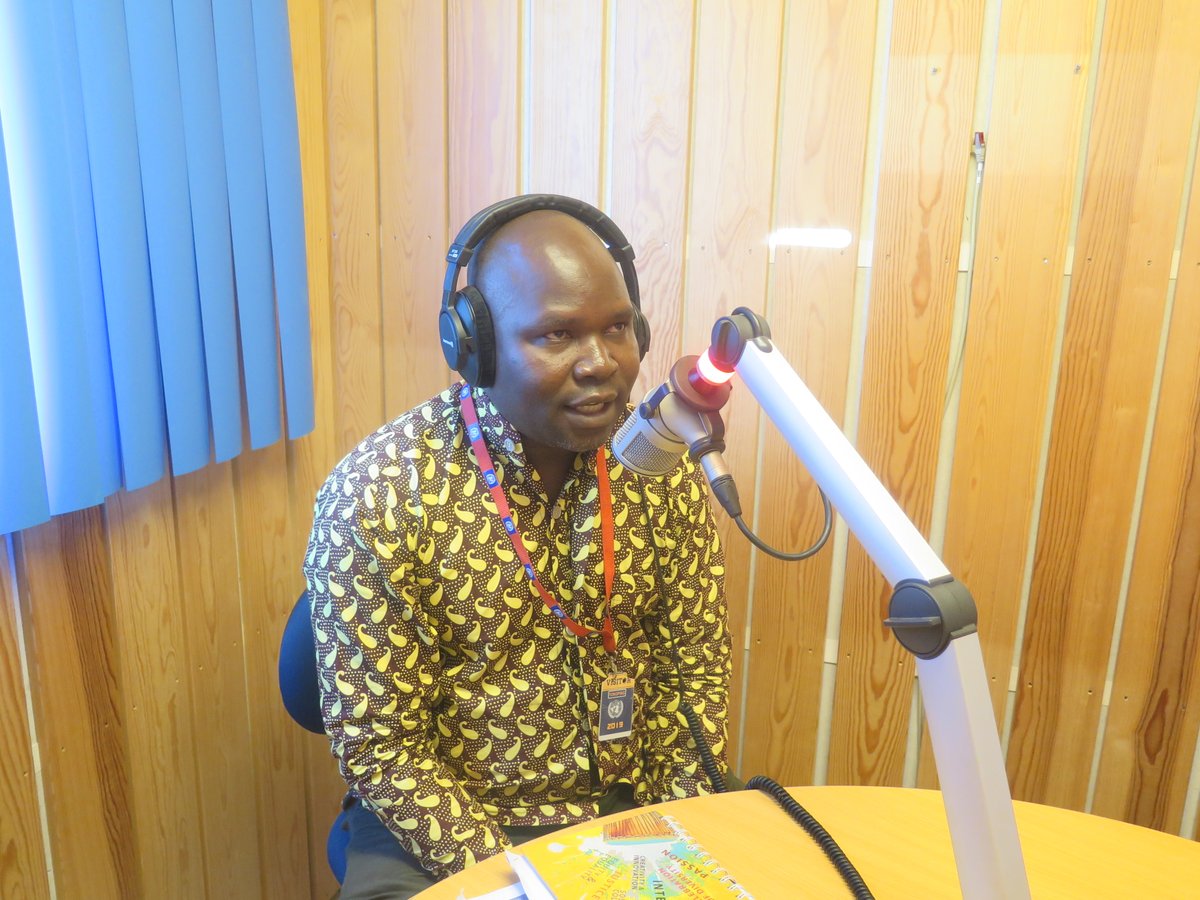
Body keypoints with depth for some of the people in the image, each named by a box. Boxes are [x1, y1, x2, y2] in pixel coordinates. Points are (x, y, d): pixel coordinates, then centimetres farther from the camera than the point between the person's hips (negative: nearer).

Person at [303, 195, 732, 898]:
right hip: (446, 830, -2)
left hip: (627, 806, 3)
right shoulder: (376, 496, -19)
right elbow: (379, 743, -13)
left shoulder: (664, 465, -9)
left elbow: (695, 673, 0)